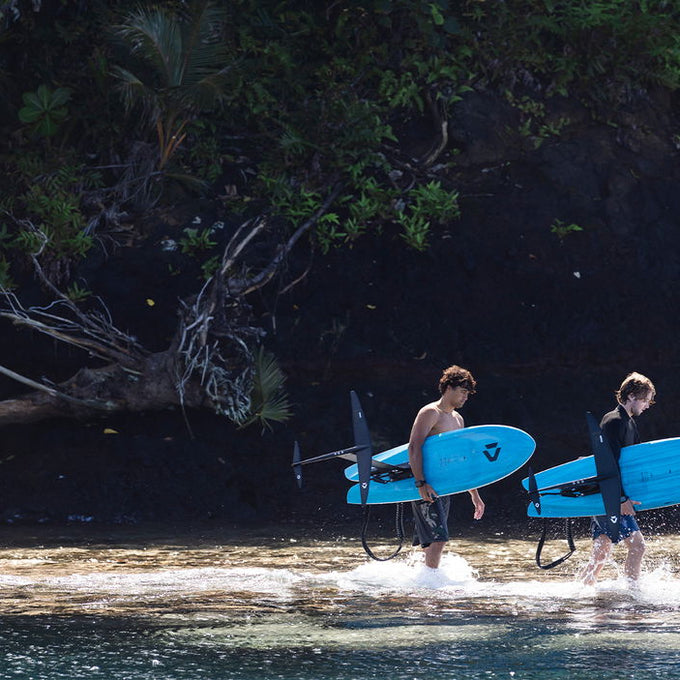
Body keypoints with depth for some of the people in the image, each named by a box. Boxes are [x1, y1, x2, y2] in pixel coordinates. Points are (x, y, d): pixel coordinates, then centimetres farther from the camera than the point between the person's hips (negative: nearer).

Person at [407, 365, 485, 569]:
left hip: (443, 488, 9)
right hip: (426, 488, -9)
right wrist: (421, 483, -27)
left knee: (435, 543, 7)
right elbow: (414, 447, -17)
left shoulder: (457, 419, 21)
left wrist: (474, 494, 26)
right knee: (437, 539, -16)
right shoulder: (430, 413, -7)